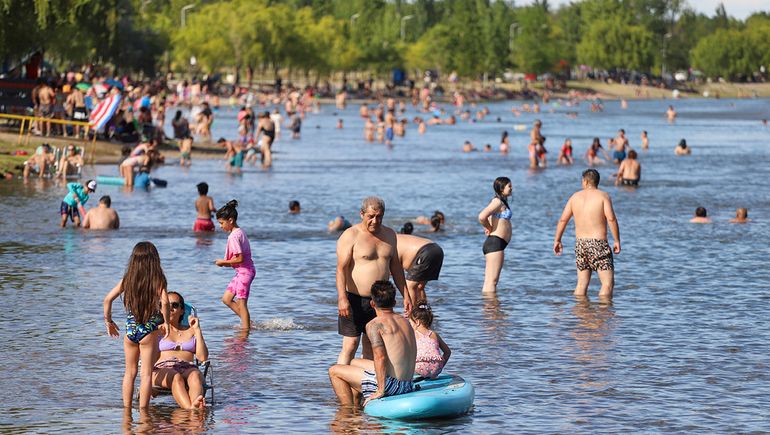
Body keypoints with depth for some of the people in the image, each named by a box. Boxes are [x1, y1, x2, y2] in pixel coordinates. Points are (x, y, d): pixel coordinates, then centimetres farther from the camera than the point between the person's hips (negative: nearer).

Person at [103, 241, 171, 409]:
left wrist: (108, 320, 11)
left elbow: (108, 299, -1)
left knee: (130, 372, 17)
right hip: (149, 331, -3)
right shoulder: (158, 280, -7)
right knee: (146, 374, 4)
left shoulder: (127, 279, 3)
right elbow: (164, 302, -22)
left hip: (130, 330, 3)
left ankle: (127, 409, 21)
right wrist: (166, 322, -8)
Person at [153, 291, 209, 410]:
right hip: (162, 369, -1)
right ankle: (190, 408, -66)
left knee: (195, 376, -36)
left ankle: (196, 404, -68)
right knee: (176, 377, -38)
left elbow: (203, 357, 11)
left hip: (188, 368, 2)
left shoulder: (191, 331, 26)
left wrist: (197, 330, 8)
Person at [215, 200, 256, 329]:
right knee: (226, 299, 13)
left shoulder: (233, 236, -19)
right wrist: (225, 262, 8)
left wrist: (224, 262, -10)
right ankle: (248, 322, 16)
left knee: (241, 304, -4)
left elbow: (240, 258, -23)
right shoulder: (240, 232, 11)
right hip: (243, 271, 10)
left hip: (244, 272, -10)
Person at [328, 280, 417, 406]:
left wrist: (380, 391, -21)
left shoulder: (374, 325, -11)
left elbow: (380, 357, -23)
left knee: (334, 371, 6)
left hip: (390, 384, -8)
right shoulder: (405, 322, 11)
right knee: (354, 363, 30)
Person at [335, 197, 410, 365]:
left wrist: (406, 295, 14)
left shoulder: (389, 235, 11)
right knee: (350, 345, -9)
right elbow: (341, 268, -15)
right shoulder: (350, 236, -8)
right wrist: (342, 298, -26)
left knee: (371, 347, 9)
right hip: (354, 299, -5)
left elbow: (396, 267, 19)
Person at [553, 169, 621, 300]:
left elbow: (563, 219, 7)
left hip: (580, 243, 5)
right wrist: (617, 241, -9)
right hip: (598, 244, -5)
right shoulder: (603, 196, -4)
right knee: (608, 283, -4)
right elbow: (611, 219, -15)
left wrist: (557, 240, 16)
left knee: (582, 283, 14)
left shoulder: (575, 196, 8)